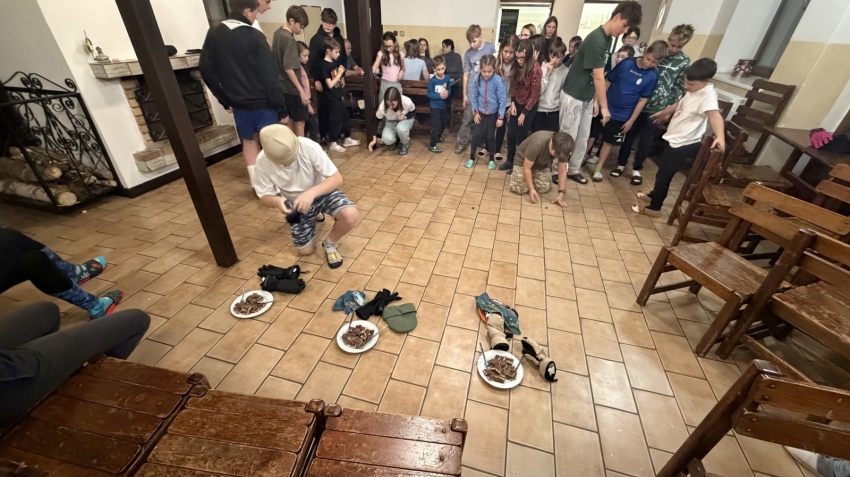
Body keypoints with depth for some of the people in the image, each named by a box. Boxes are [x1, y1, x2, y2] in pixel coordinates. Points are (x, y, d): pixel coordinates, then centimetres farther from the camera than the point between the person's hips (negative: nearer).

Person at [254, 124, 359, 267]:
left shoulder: (309, 147, -30)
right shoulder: (262, 161, -22)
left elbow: (337, 178, -27)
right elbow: (264, 195, -10)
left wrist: (311, 193, -42)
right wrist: (276, 201, -34)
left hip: (321, 191, -2)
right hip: (296, 202, 2)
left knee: (350, 215, -32)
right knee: (305, 250, 1)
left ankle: (329, 244, 1)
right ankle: (314, 214, 30)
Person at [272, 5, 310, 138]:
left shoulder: (278, 33, 11)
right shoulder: (289, 39, -17)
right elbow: (288, 68, -23)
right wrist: (302, 90, -23)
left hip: (283, 86, 9)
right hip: (293, 88, -9)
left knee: (291, 120, 15)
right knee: (300, 122, -2)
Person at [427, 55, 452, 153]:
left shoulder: (447, 78, -4)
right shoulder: (432, 80, -17)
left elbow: (449, 90, 5)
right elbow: (429, 94, -17)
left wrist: (447, 93, -18)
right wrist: (440, 95, -28)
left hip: (444, 106, 6)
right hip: (435, 106, -6)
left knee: (444, 123, 25)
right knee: (436, 126, -4)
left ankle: (438, 136, 50)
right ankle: (432, 145, 7)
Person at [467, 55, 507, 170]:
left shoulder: (498, 80, -19)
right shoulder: (477, 79, -12)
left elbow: (503, 99, -14)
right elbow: (473, 97, -2)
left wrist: (500, 117, -14)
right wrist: (475, 112, -3)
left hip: (493, 113, -1)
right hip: (480, 112, 2)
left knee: (490, 135, 6)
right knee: (477, 134, 1)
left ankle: (492, 159, 22)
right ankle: (471, 157, 18)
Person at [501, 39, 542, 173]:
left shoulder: (535, 69, -21)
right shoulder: (517, 66, -3)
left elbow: (535, 94, -17)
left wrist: (524, 113, -14)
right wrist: (512, 103, -3)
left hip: (529, 107, -6)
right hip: (517, 104, 6)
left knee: (521, 136, 3)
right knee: (511, 134, 10)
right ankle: (510, 160, 26)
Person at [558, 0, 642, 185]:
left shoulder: (608, 39, 9)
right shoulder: (596, 39, -20)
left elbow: (598, 77, 11)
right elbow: (598, 78, -20)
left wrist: (596, 100, 9)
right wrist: (604, 106, -17)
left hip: (587, 98, 9)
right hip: (573, 96, -9)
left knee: (583, 138, 12)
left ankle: (573, 170, 24)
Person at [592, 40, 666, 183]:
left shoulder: (652, 76, -8)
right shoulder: (626, 63, -7)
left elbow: (642, 100, -6)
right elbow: (608, 81, 0)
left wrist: (631, 120, -7)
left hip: (622, 115, -1)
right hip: (606, 107, 1)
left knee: (608, 141, 5)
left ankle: (598, 168, 15)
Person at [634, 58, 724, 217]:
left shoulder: (708, 94, -23)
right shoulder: (693, 90, 5)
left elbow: (714, 114, -39)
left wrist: (720, 136, -56)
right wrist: (666, 113, 41)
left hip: (685, 145, -9)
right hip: (675, 140, 9)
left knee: (663, 175, 0)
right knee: (662, 172, 24)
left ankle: (654, 208, 12)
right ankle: (654, 195, 43)